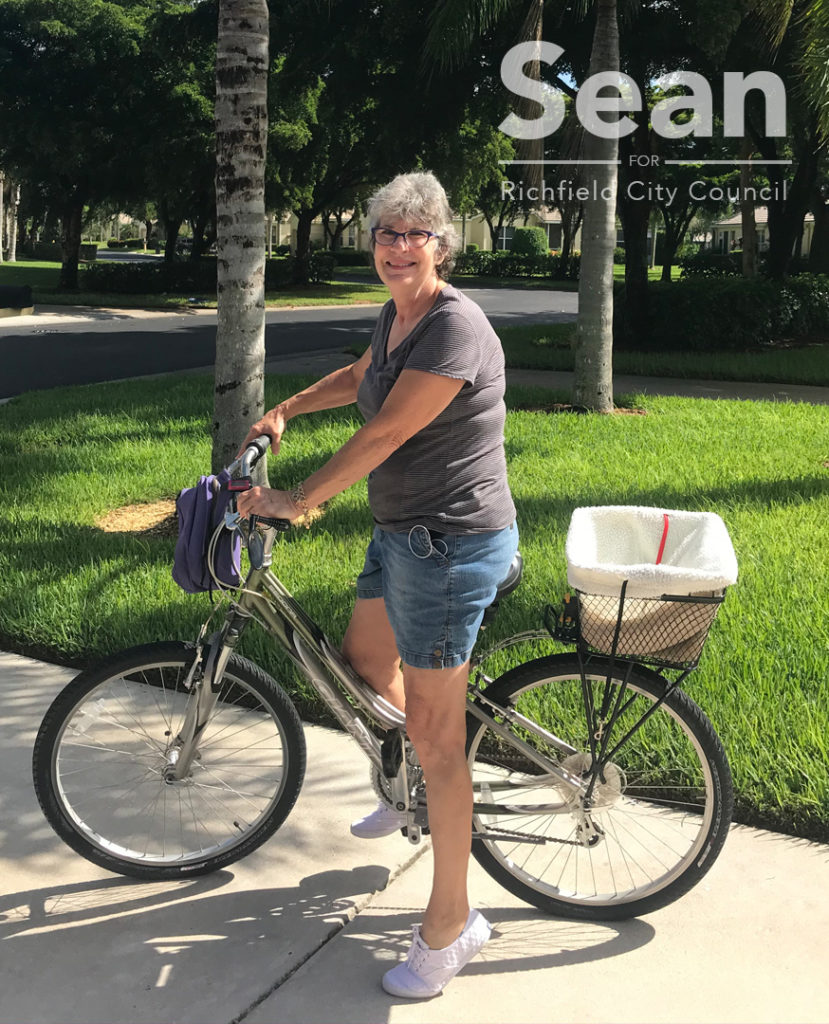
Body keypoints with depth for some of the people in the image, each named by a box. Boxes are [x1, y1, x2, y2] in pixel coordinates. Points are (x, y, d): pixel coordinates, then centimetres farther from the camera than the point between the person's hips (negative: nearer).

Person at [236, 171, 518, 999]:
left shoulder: (455, 328, -21)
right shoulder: (396, 314, 9)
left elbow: (382, 436, -22)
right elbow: (359, 377, 32)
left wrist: (290, 503, -13)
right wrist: (284, 411, 27)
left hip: (451, 543, -10)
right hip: (400, 532, 10)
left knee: (434, 733, -3)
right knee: (365, 656, 27)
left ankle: (449, 924, 13)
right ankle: (406, 790, 53)